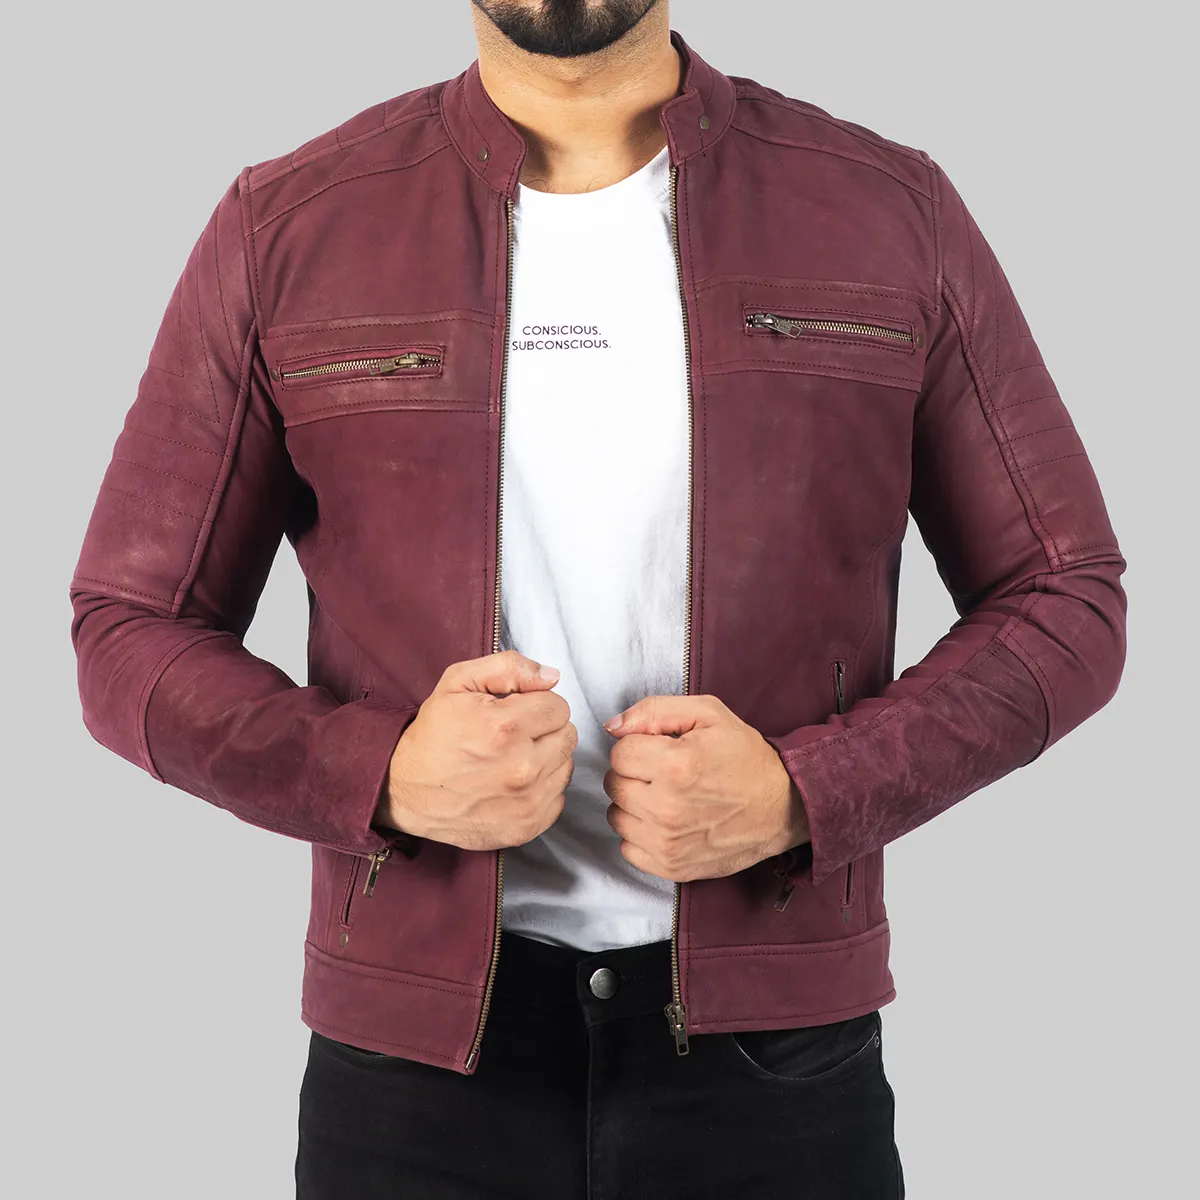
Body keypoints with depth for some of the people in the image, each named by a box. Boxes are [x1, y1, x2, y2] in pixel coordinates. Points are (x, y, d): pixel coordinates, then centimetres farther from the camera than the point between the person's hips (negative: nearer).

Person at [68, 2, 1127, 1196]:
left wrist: (803, 792, -13)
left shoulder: (894, 212, 0)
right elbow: (126, 630, 2)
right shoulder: (283, 230, 0)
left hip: (774, 1042, 1)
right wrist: (383, 775, -16)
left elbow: (1067, 598, 3)